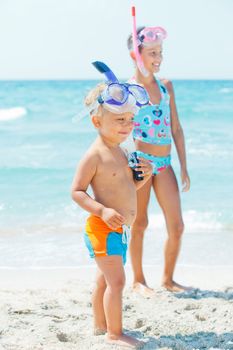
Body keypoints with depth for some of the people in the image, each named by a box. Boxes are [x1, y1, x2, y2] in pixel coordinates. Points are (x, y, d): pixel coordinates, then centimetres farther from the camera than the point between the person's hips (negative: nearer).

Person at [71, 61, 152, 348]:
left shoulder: (119, 153, 11)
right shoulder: (94, 155, -17)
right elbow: (76, 192, -18)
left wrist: (144, 176, 2)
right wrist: (102, 210, -29)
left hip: (119, 229, 9)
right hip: (102, 228, -9)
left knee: (105, 280, 19)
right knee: (116, 281, -9)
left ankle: (100, 325, 31)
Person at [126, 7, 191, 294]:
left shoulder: (166, 86, 9)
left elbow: (176, 128, 11)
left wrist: (184, 168, 9)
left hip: (164, 163, 5)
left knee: (176, 226, 1)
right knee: (139, 225, 5)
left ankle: (168, 278, 19)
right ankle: (138, 280, 20)